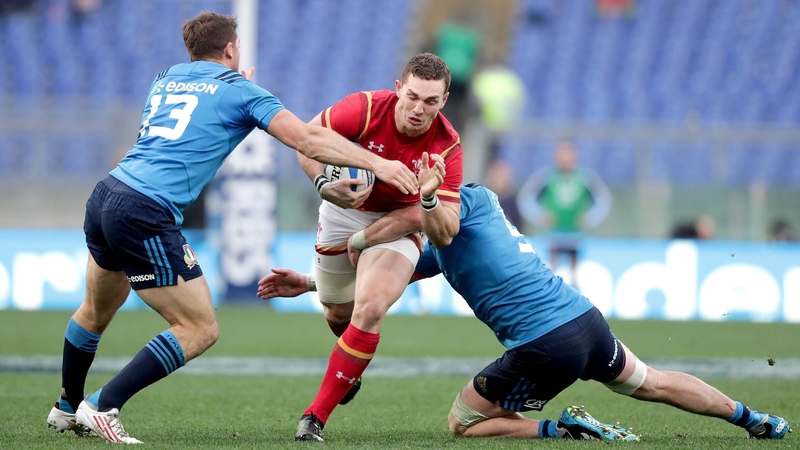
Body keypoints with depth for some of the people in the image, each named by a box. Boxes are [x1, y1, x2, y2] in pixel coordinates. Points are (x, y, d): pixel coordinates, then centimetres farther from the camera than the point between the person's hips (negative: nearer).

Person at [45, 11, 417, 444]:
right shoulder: (240, 91, 2)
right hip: (145, 216, -8)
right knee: (200, 329, -1)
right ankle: (102, 407, -7)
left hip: (104, 197, 8)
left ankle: (67, 408, 43)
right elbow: (307, 139, -6)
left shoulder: (164, 81, 21)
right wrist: (377, 163, -3)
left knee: (98, 310, 30)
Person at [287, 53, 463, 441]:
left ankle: (316, 416, -18)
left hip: (398, 224, -2)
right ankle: (350, 368, 56)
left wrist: (429, 200, -43)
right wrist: (323, 185, -30)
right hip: (344, 211, 2)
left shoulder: (447, 147, -22)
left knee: (369, 309, -25)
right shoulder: (366, 108, -25)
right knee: (338, 314, 17)